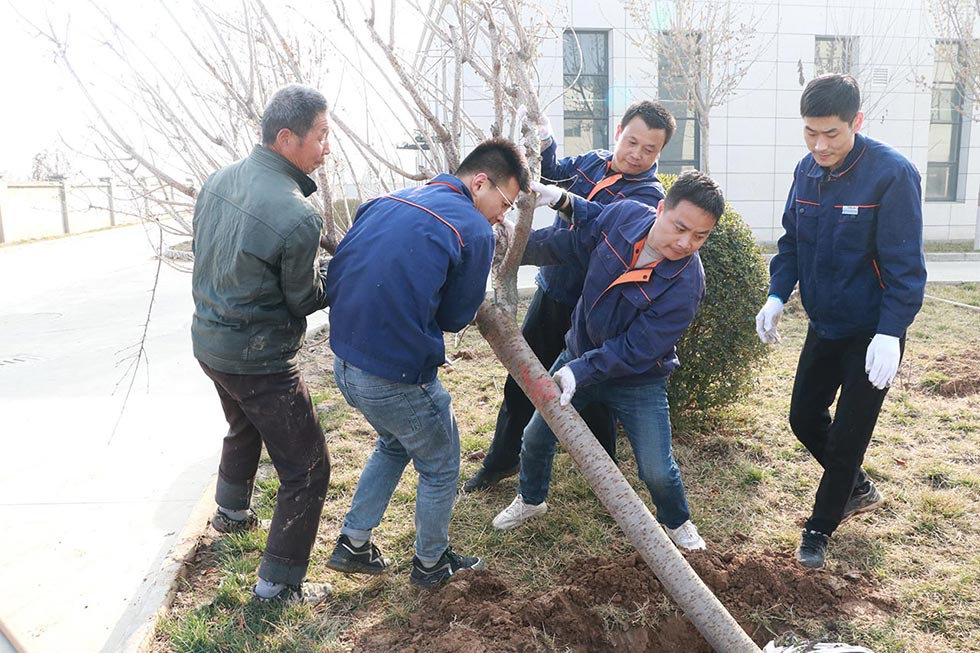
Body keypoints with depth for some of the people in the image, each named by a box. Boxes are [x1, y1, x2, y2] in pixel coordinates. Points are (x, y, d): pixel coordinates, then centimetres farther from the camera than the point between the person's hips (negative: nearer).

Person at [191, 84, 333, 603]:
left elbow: (210, 258, 10)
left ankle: (231, 512, 56)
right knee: (306, 469, 5)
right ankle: (278, 585, 15)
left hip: (209, 340, 9)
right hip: (259, 360, -9)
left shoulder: (218, 180, -2)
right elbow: (304, 301, -13)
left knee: (243, 429, 35)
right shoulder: (298, 216, -26)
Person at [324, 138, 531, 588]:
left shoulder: (386, 202, 9)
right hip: (398, 378, -7)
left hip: (345, 362, 8)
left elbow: (333, 277, 9)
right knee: (440, 467, 19)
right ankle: (431, 563, 39)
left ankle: (352, 545, 39)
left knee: (395, 445, 32)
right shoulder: (475, 231, -12)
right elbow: (455, 317, -3)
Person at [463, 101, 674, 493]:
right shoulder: (592, 161, 4)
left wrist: (566, 200, -47)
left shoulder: (648, 194, -15)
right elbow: (549, 174, 10)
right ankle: (501, 461, 34)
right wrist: (543, 144, -10)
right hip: (551, 290, 6)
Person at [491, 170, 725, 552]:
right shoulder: (622, 216, -17)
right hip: (579, 354, 4)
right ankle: (530, 500, 44)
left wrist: (582, 371, -36)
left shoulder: (686, 284, -29)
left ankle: (676, 522, 31)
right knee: (536, 437, 14)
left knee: (657, 471, -4)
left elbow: (635, 350, -29)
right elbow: (568, 245, 1)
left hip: (637, 380, -4)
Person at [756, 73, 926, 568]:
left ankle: (820, 528, 24)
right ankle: (859, 490, 41)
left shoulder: (892, 174, -21)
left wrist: (890, 333, -26)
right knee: (804, 417, 16)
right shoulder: (806, 171, -1)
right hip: (824, 324, 7)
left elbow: (904, 265, -21)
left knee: (846, 436, 3)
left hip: (873, 334, -6)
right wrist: (777, 296, -4)